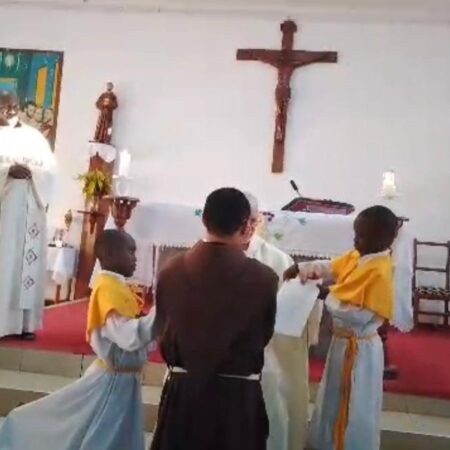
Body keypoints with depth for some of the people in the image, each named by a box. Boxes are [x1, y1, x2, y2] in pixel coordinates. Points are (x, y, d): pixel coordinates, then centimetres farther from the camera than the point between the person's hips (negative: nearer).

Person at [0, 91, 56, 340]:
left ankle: (26, 322, 5)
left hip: (28, 207, 1)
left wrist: (30, 171, -13)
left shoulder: (34, 136, 13)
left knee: (27, 260, 1)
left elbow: (51, 168, 5)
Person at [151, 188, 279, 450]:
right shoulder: (263, 278, -16)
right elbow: (265, 336, 0)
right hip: (238, 395, -1)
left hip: (182, 391, 2)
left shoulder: (171, 271, -10)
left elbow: (162, 331, 2)